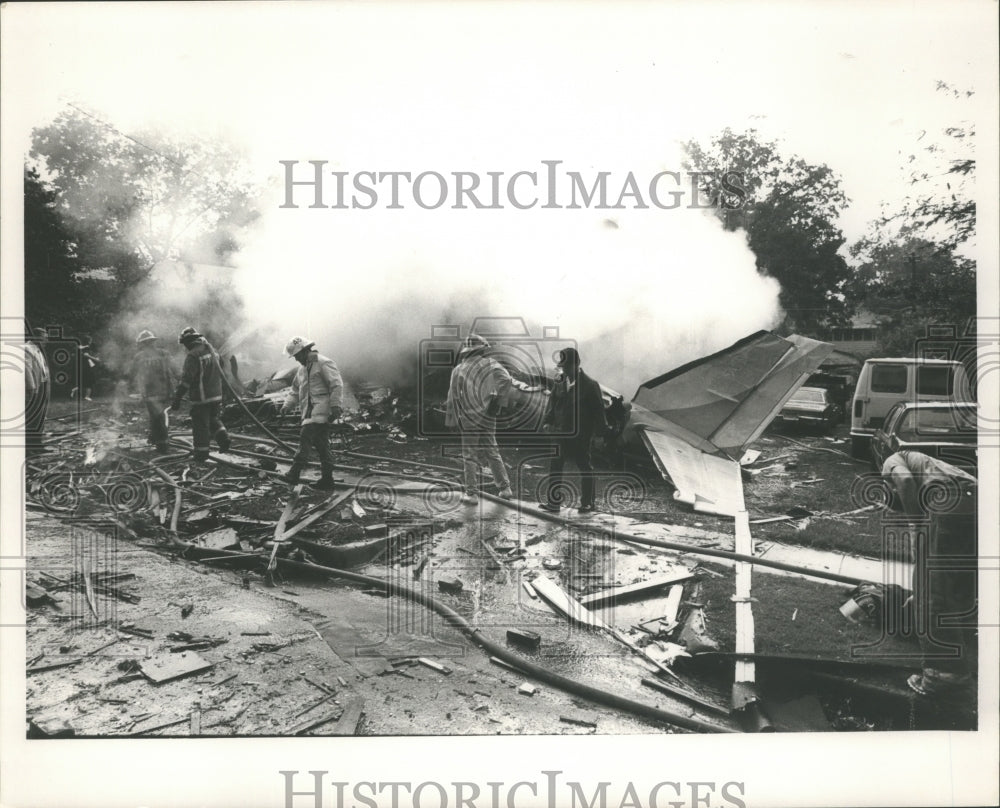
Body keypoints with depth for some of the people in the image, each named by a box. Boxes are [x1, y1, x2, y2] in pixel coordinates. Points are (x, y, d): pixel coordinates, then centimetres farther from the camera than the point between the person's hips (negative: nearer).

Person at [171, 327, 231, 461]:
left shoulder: (193, 356, -16)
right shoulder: (212, 351, 11)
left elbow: (186, 380, -21)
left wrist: (177, 398, -17)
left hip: (201, 398, -8)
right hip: (216, 395, 8)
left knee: (200, 426, 2)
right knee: (213, 419, 25)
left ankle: (201, 454, 7)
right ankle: (223, 437, 8)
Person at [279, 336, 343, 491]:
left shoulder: (324, 363, -5)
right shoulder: (302, 369, 23)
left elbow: (337, 385, -14)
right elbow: (296, 391, 27)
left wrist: (336, 407, -21)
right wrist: (287, 405, 11)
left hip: (321, 410, -9)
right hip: (311, 412, 9)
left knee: (305, 438, -19)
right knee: (321, 446, 8)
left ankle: (294, 474, -24)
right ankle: (327, 480, 11)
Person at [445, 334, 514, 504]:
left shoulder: (458, 370, 4)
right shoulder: (490, 365, 1)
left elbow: (452, 398, 6)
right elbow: (506, 380, -17)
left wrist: (451, 422, 11)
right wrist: (497, 401, -10)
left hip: (468, 419, -1)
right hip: (487, 418, 1)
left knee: (470, 456, 5)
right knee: (492, 453, 15)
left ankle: (472, 493, 4)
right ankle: (505, 488, 19)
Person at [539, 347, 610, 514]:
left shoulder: (590, 385, -9)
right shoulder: (559, 383, 5)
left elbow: (598, 410, -7)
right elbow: (552, 404, 9)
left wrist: (602, 431, -9)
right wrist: (547, 422, -3)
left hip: (581, 435, -4)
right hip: (561, 433, 5)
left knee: (584, 468, 7)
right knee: (555, 466, 3)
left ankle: (587, 503, 19)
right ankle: (553, 502, 9)